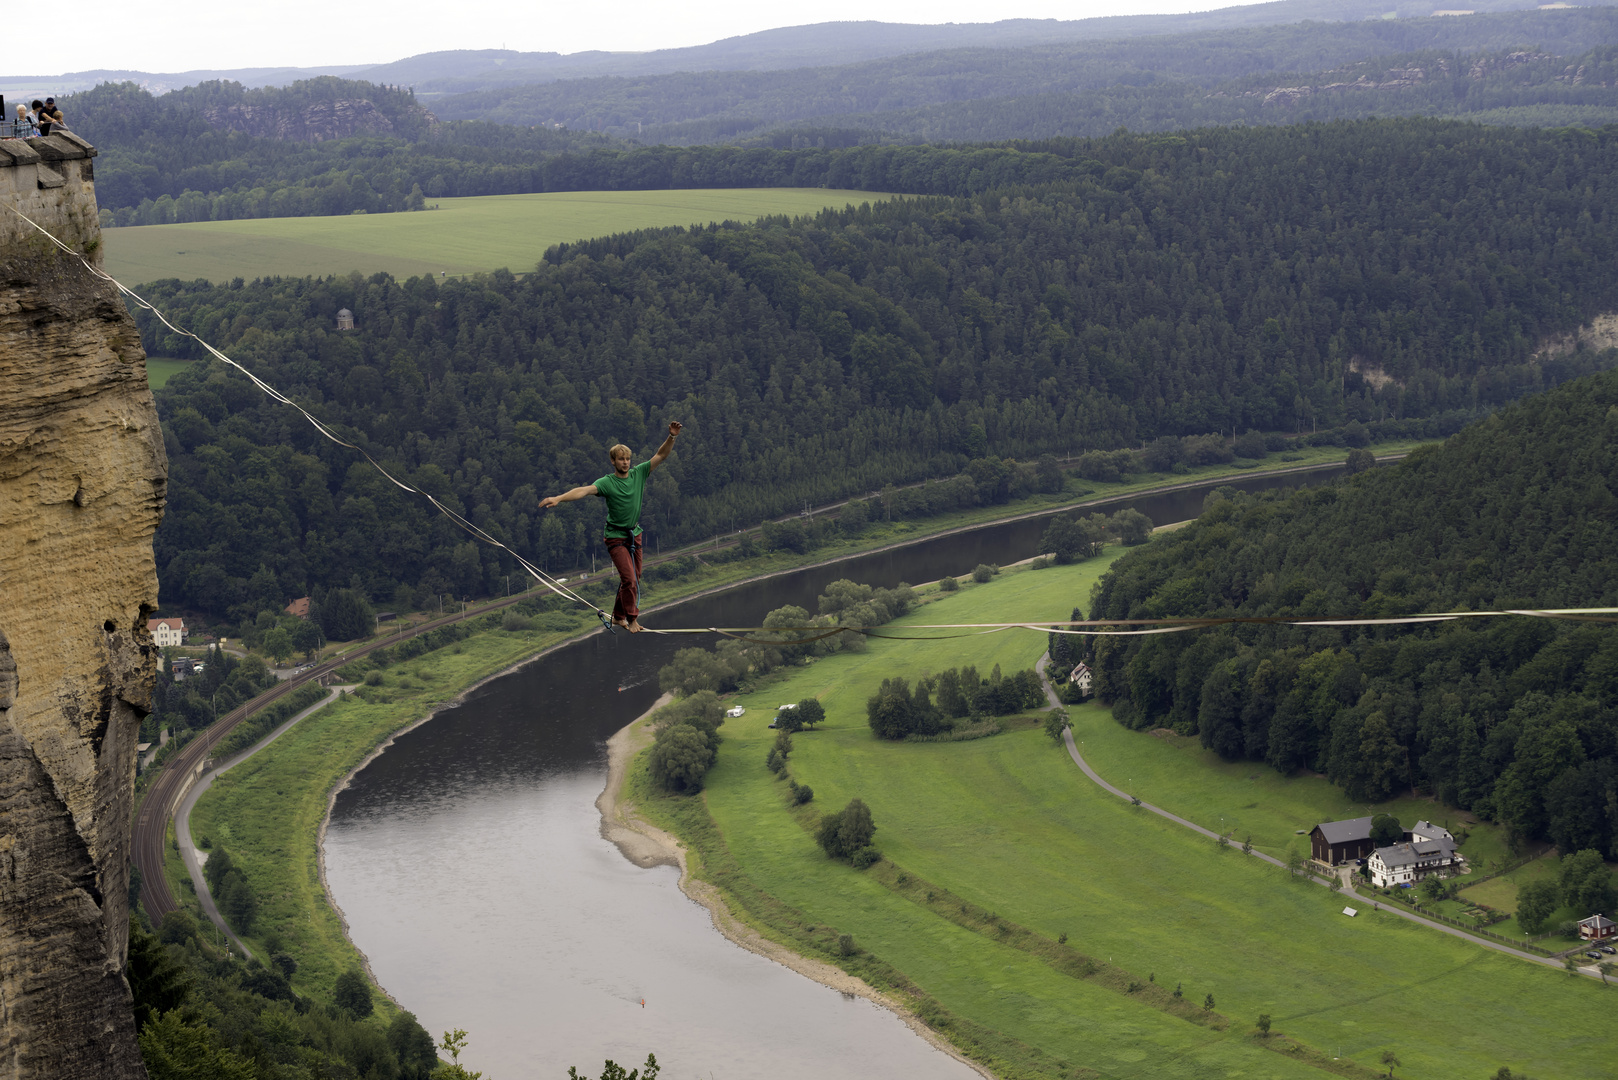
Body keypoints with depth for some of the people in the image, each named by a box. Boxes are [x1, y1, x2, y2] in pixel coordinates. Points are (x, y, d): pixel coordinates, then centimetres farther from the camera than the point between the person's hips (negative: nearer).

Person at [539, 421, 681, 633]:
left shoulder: (638, 473, 0)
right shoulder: (607, 482, -15)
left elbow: (661, 456, 1)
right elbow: (585, 490, -29)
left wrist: (672, 436, -14)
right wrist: (558, 498, -44)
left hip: (635, 535, 6)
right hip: (616, 537, -6)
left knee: (634, 579, 11)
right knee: (629, 579, -13)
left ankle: (618, 616, 25)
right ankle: (632, 618, 1)